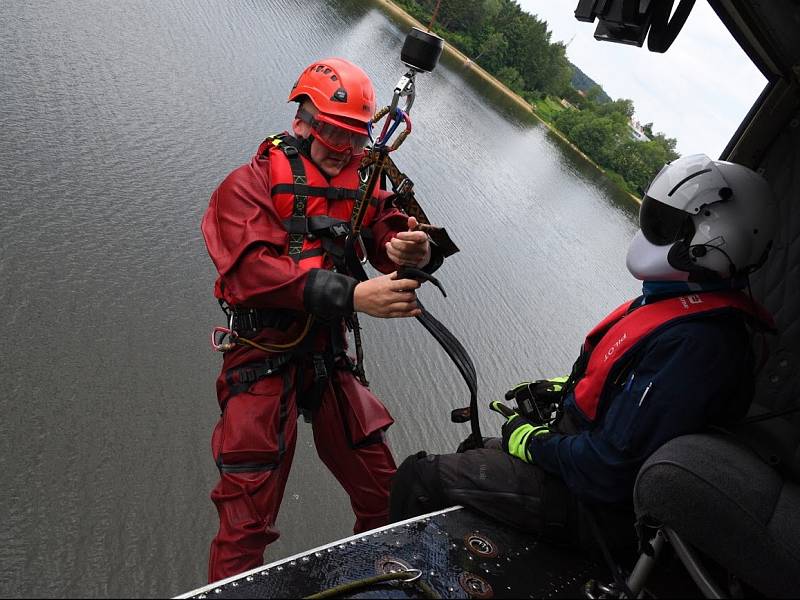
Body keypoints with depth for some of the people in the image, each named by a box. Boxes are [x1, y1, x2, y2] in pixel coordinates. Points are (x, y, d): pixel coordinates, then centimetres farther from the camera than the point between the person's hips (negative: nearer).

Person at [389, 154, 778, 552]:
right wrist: (561, 389, 6)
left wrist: (531, 441, -15)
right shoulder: (689, 304, 2)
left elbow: (613, 469, -30)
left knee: (420, 477, -9)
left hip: (600, 504, -10)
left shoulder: (694, 343, -31)